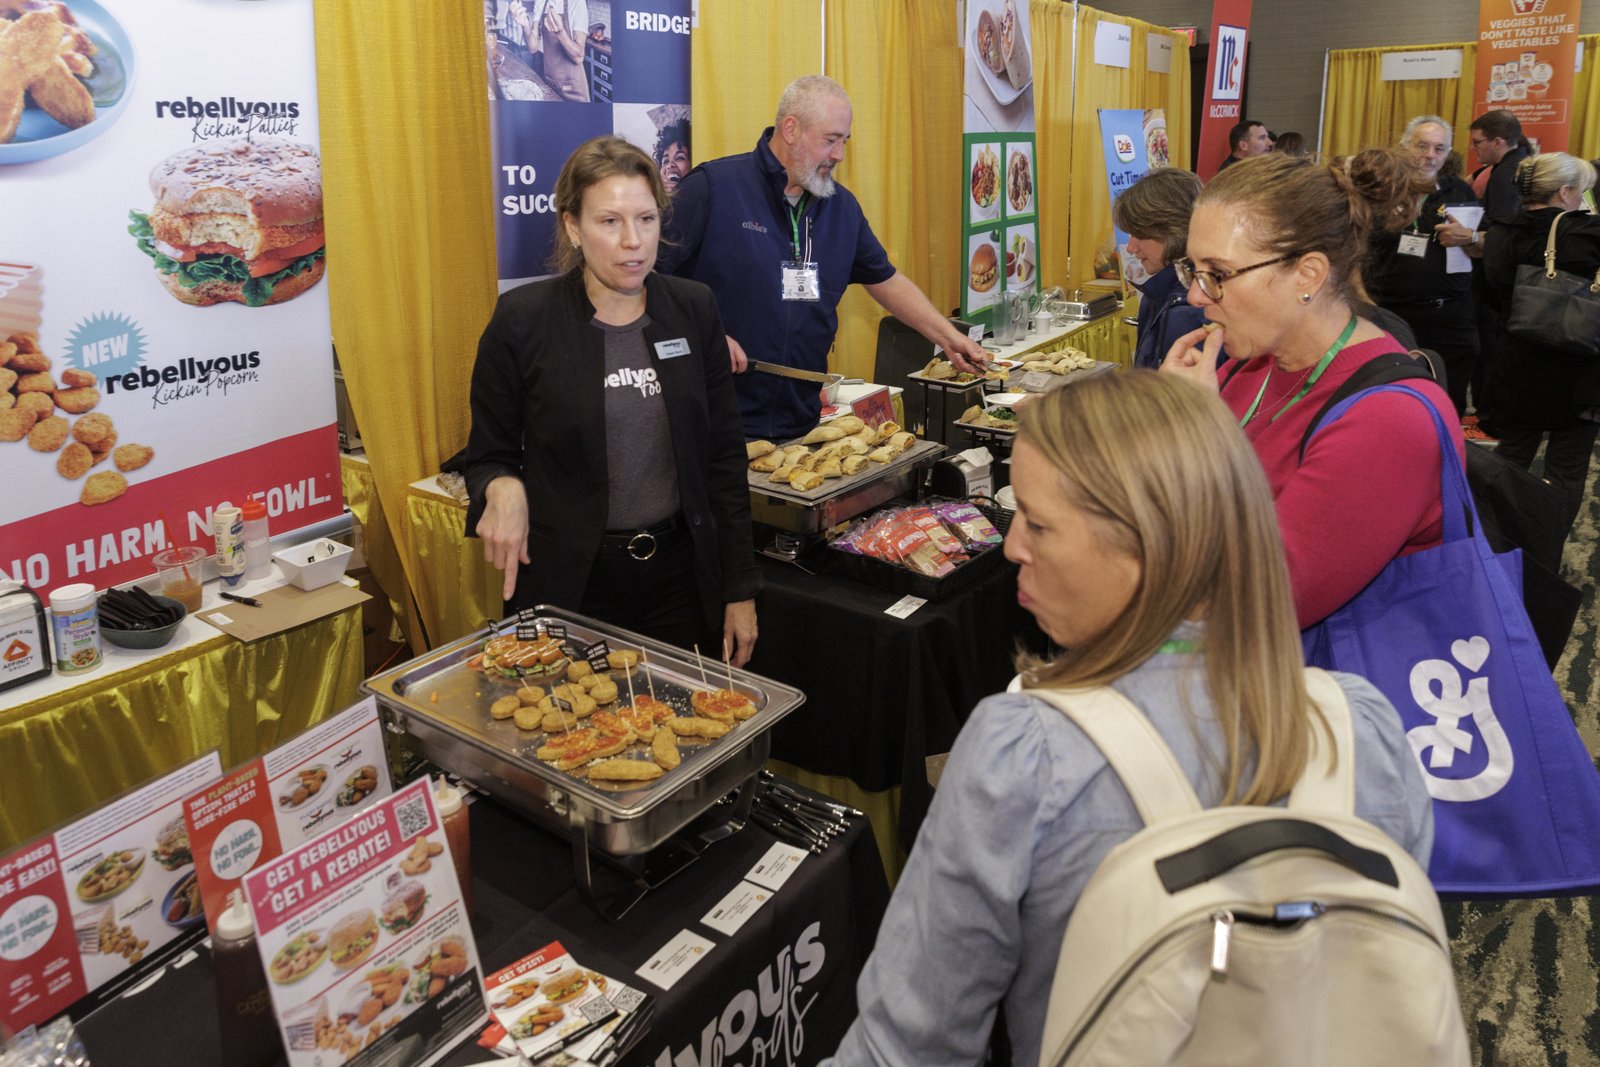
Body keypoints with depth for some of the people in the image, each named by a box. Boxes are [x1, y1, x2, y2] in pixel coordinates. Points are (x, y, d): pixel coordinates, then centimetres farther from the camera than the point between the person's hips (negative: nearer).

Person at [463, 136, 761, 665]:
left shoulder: (693, 309, 0)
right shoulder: (522, 319, -8)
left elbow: (724, 456, 4)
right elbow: (488, 456, 2)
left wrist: (740, 590, 3)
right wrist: (503, 488, -23)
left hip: (680, 575, 3)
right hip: (570, 582, -2)